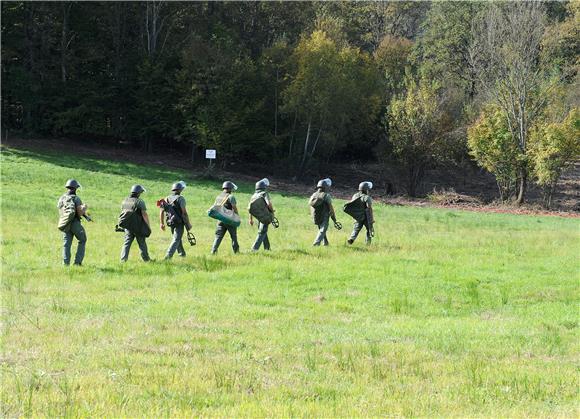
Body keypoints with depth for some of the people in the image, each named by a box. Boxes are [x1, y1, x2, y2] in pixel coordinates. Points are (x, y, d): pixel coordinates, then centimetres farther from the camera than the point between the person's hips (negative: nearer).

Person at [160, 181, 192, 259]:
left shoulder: (167, 199, 8)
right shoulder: (180, 198, -11)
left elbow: (161, 211, 6)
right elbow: (184, 212, -17)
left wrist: (162, 223, 13)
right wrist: (188, 223, -11)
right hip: (179, 223, -6)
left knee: (177, 238, 23)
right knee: (176, 239, -7)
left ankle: (181, 254, 36)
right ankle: (169, 255, -20)